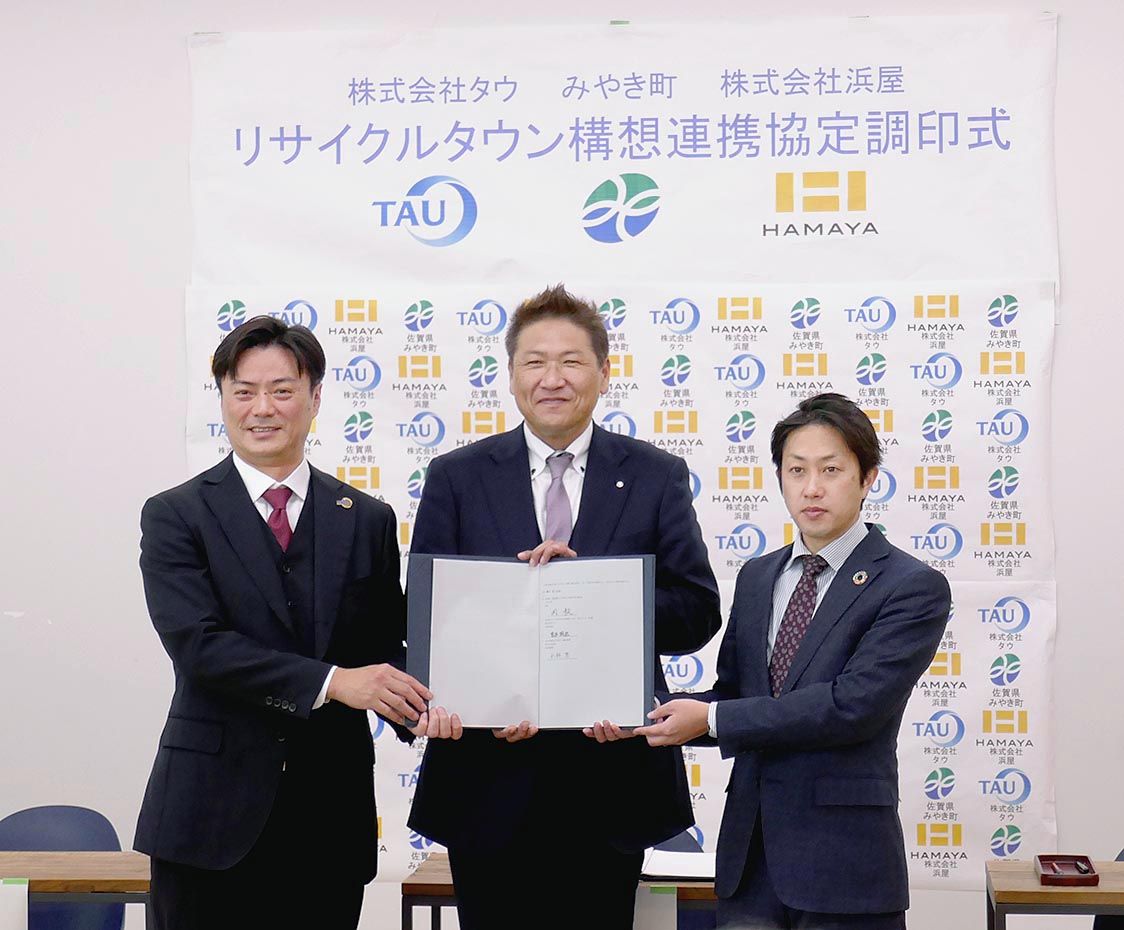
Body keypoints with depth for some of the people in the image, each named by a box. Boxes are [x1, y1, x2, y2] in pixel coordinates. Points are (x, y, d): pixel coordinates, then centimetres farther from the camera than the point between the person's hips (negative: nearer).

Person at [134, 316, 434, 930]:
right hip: (213, 809, -2)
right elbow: (198, 644, -13)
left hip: (332, 815, 2)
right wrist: (331, 681, -22)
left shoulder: (368, 521, 10)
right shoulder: (175, 516, 0)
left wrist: (413, 703, -13)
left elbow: (386, 647, 11)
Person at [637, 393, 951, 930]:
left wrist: (711, 720, -16)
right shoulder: (756, 577, 13)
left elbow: (851, 705, -19)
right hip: (748, 851, 5)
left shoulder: (914, 587, -8)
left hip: (843, 861, -5)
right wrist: (652, 715, -5)